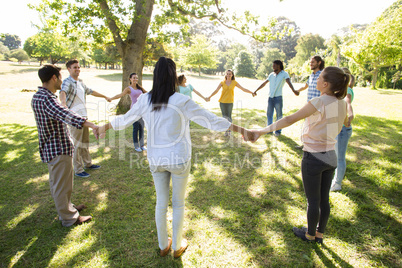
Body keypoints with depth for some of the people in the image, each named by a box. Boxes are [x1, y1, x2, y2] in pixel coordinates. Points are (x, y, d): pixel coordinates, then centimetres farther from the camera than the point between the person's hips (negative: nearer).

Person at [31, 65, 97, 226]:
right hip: (58, 149, -11)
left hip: (49, 148, 11)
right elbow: (66, 115, -44)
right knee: (62, 185, 4)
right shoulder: (47, 99, -26)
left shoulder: (37, 96, 9)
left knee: (57, 182, 24)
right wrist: (92, 125, -57)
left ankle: (66, 207, 42)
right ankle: (69, 218, 19)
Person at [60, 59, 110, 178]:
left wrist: (105, 97, 38)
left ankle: (87, 163, 32)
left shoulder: (80, 82, 14)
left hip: (83, 116, 8)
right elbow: (63, 92, -32)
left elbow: (90, 91, 29)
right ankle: (78, 169, 8)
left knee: (85, 142, 18)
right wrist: (63, 103, -54)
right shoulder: (67, 82, -12)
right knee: (77, 144, -2)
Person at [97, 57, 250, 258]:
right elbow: (211, 121, -15)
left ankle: (163, 245, 38)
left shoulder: (144, 100, -5)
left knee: (161, 202, 19)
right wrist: (240, 130, -6)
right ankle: (177, 246, 34)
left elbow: (125, 120, 9)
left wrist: (105, 127, 29)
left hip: (156, 160, 4)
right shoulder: (182, 101, -17)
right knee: (178, 203, 16)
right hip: (179, 159, -3)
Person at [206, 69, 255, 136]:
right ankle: (226, 130, 13)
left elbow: (243, 89, 4)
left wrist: (252, 92, -2)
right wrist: (209, 97, -16)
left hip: (230, 102, -1)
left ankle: (229, 130, 10)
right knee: (224, 116, 2)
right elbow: (216, 90, -5)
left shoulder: (234, 82, 2)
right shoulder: (222, 82, 2)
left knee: (229, 116, -2)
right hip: (222, 102, 1)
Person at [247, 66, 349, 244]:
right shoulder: (341, 103, 2)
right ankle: (319, 234, 37)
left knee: (313, 201, 11)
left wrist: (261, 131, -32)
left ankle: (310, 234, 32)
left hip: (313, 157, -7)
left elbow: (290, 119, -30)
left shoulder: (318, 103, -21)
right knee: (324, 199, 19)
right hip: (331, 156, 7)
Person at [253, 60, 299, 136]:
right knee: (269, 114, 8)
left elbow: (289, 82, -20)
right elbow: (264, 83, 17)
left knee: (279, 115, 3)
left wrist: (294, 90, -38)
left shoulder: (284, 74, -3)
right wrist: (256, 90, 16)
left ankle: (278, 131, 13)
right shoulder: (271, 75, 11)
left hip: (278, 98, -4)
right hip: (270, 97, 5)